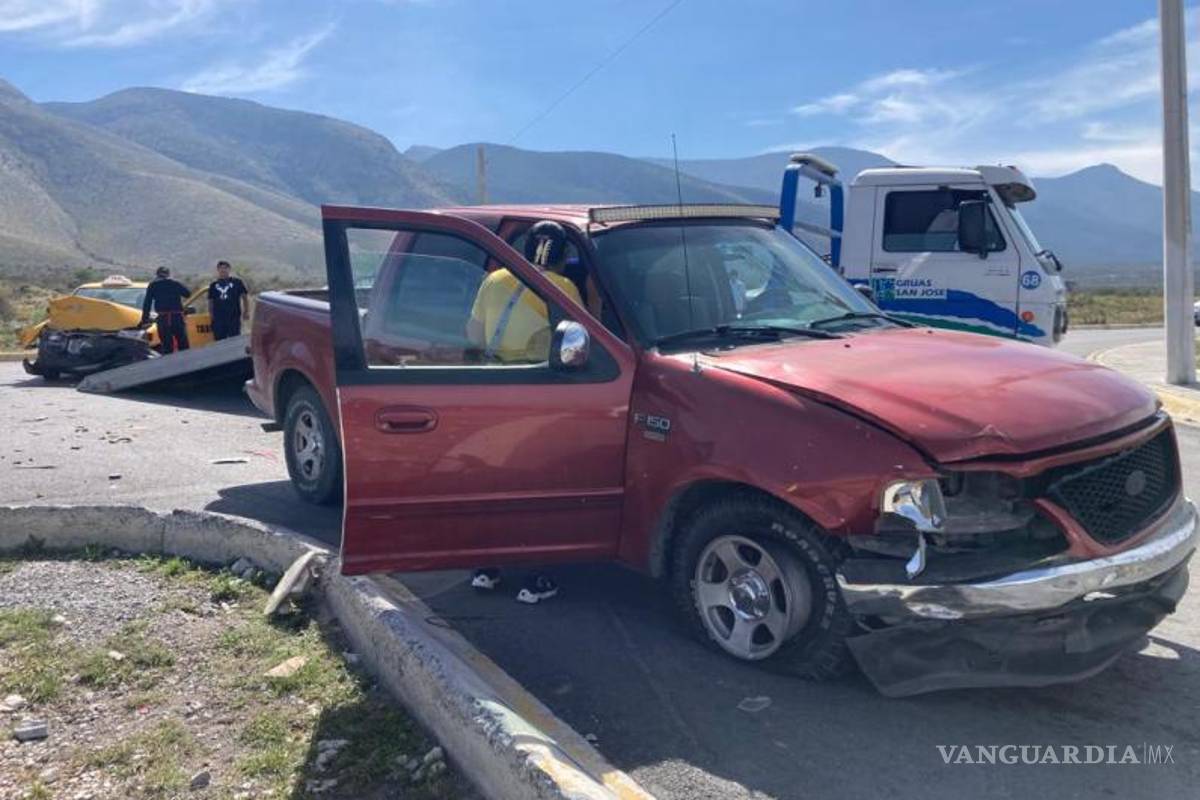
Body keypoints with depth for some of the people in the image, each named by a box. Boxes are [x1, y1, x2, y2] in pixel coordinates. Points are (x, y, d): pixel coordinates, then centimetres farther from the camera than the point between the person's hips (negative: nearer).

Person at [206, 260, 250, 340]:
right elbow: (211, 302, 14)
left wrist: (246, 311, -2)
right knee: (220, 342, 6)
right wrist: (211, 317, 9)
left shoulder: (237, 282, 5)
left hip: (234, 318, -2)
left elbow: (245, 296, 6)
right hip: (218, 319, 2)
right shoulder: (213, 285, 11)